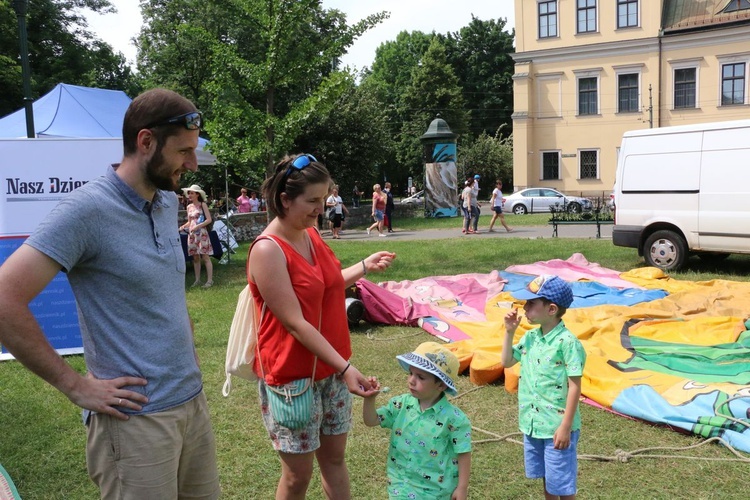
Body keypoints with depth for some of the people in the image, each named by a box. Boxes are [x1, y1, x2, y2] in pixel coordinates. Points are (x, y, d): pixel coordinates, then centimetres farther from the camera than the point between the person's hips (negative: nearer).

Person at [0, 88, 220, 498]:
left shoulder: (169, 202, 8)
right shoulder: (86, 209, -16)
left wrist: (186, 351, 11)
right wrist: (75, 385, -17)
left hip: (193, 400, 7)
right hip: (137, 418, -7)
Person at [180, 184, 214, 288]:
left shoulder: (203, 205, -4)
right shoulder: (189, 207, 12)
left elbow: (209, 219, -9)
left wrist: (197, 226, -18)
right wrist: (183, 226, 0)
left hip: (201, 233, -6)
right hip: (192, 234, 6)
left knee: (205, 257, -7)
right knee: (195, 258, 7)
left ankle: (210, 280, -6)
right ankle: (197, 280, 13)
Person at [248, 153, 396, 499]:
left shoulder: (311, 235, 3)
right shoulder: (268, 250, -21)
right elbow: (295, 323, -23)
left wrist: (365, 266, 9)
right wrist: (345, 367, -25)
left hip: (330, 368, 7)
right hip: (291, 376, -7)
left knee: (334, 457, 16)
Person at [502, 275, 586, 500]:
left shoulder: (567, 342, -20)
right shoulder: (530, 337, 3)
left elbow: (574, 387, -19)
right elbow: (507, 361, 15)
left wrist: (566, 427, -19)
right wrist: (509, 332, 2)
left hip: (557, 426, -7)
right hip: (533, 422, 7)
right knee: (546, 477, 23)